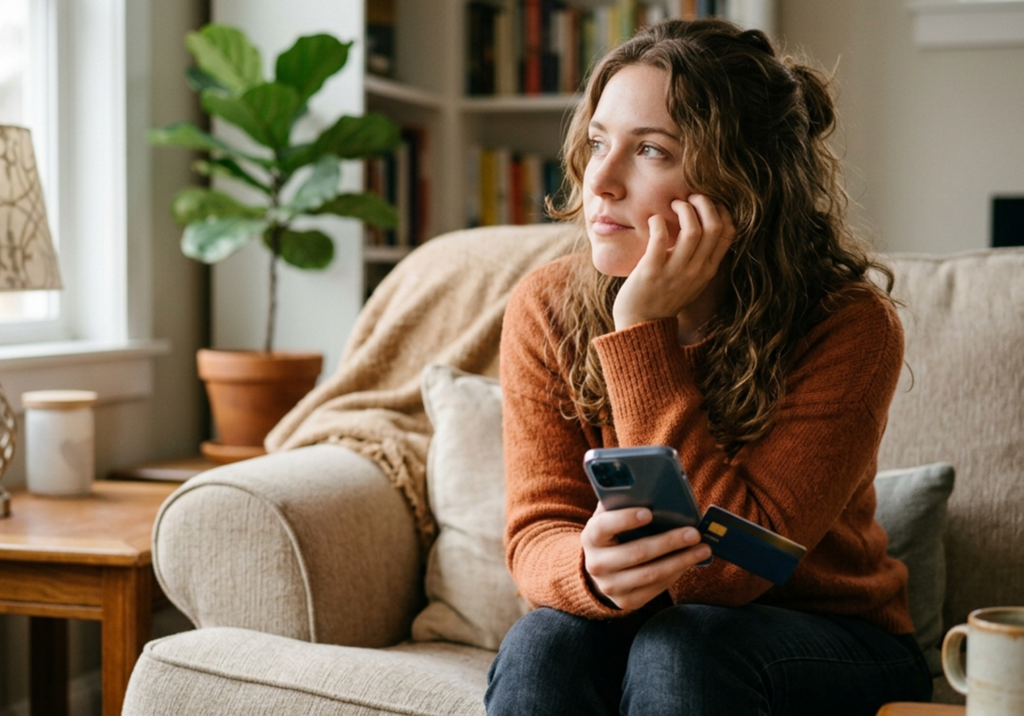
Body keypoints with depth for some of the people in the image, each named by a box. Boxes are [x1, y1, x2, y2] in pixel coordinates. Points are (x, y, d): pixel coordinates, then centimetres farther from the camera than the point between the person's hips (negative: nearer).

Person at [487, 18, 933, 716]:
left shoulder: (849, 328, -20)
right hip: (636, 632, 2)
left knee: (682, 648, -33)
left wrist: (643, 331, -29)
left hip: (831, 644, -2)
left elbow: (728, 567, -26)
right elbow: (536, 536, -11)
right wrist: (594, 572, -37)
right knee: (542, 646, -30)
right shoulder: (547, 309, -9)